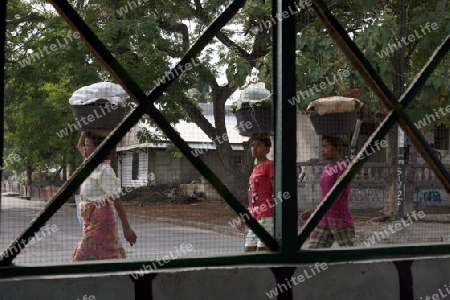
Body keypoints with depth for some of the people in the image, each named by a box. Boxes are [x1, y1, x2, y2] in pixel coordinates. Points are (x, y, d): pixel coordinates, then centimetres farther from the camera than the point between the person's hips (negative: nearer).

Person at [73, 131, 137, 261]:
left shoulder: (104, 171, -15)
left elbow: (116, 200, -19)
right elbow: (79, 146, 27)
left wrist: (127, 228, -21)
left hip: (101, 221, -8)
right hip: (92, 222, 8)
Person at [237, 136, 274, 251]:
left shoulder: (269, 165, -5)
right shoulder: (255, 168, 19)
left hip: (266, 216, -9)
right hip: (254, 217, 9)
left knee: (262, 249, -8)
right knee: (248, 249, 8)